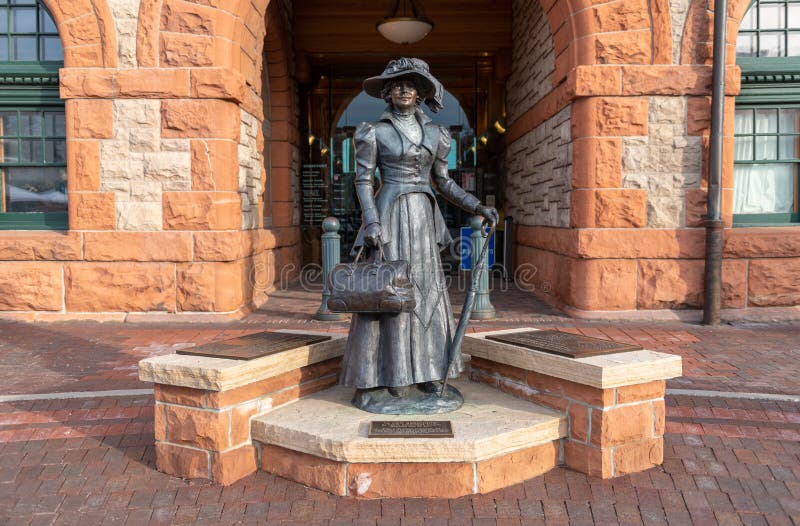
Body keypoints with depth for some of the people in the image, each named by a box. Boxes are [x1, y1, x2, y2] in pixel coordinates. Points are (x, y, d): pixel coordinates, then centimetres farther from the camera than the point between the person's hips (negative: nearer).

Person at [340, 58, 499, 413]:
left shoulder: (434, 134, 12)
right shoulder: (375, 132, 0)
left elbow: (443, 183, 16)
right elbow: (363, 180, -4)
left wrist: (477, 207, 5)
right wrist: (371, 221, -18)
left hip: (423, 219, 5)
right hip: (389, 215, -5)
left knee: (425, 292, 6)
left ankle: (422, 373, 17)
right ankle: (368, 383, 0)